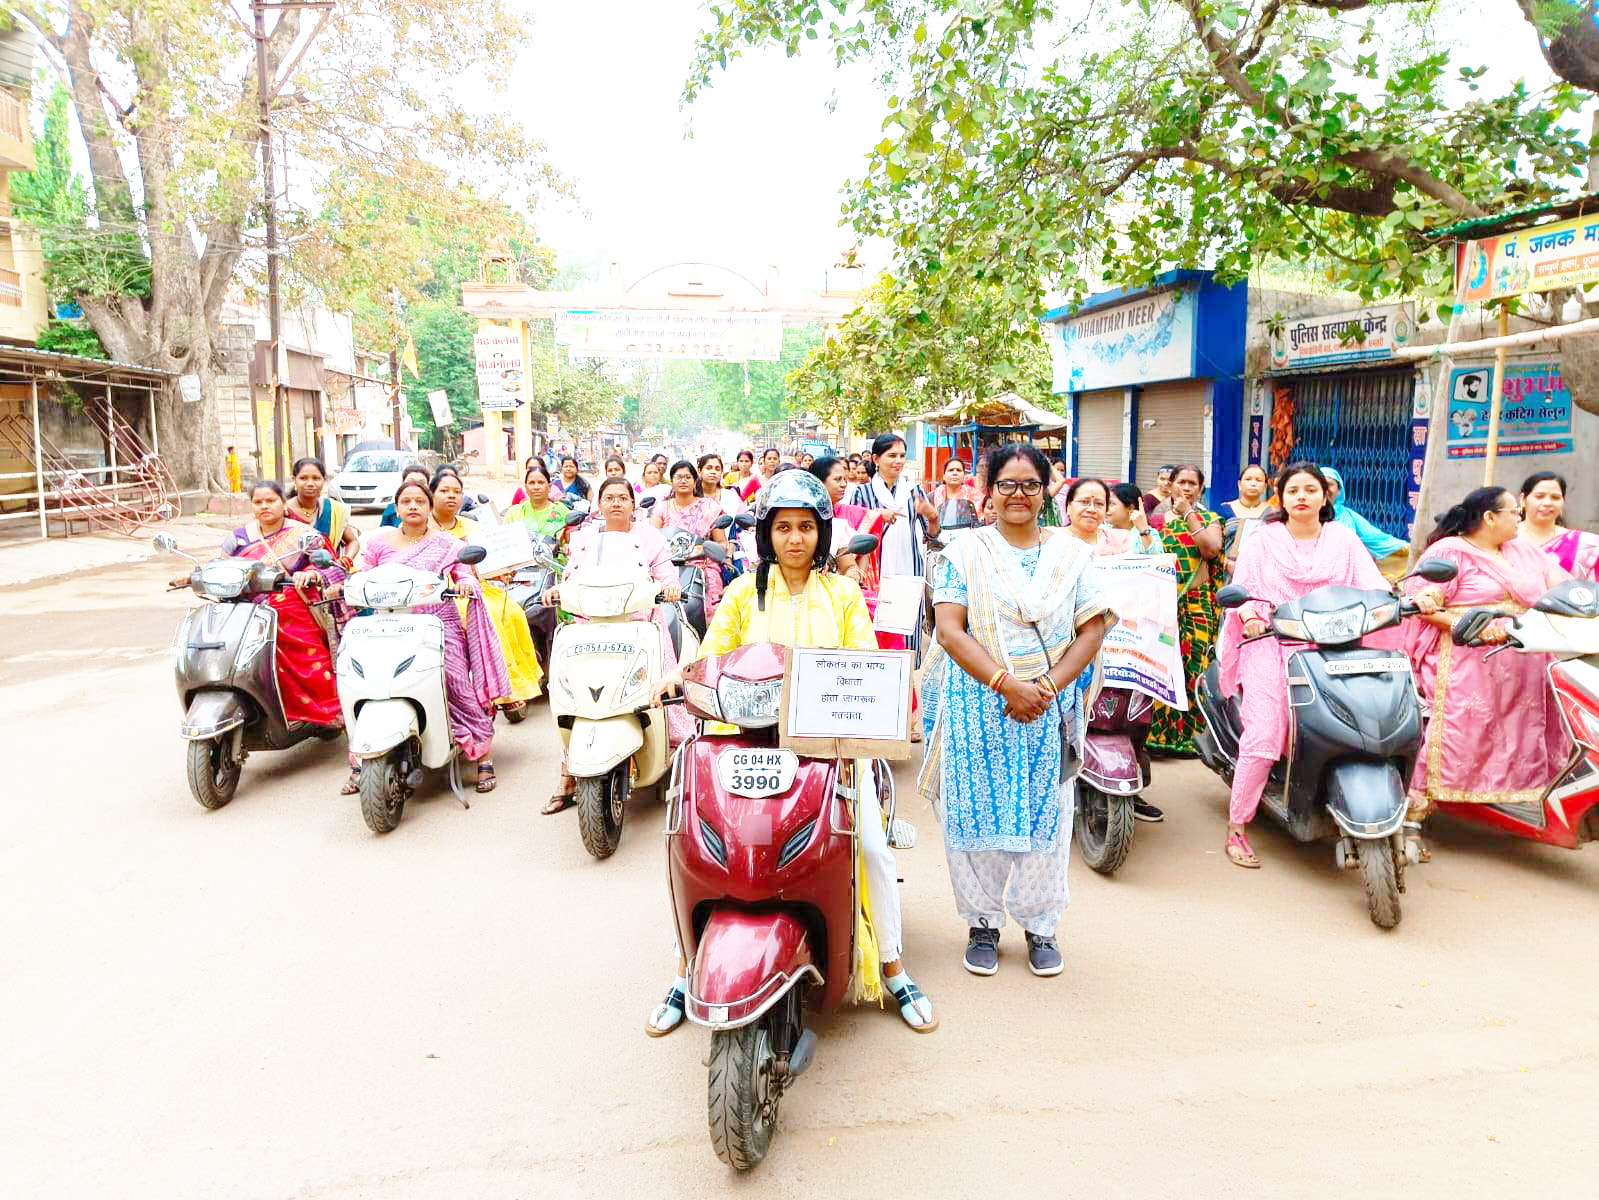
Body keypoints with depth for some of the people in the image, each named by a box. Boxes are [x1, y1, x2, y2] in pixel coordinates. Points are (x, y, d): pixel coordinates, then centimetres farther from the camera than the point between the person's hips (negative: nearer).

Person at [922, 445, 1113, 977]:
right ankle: (982, 923, 21)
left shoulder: (1072, 553, 9)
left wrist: (1048, 687, -12)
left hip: (1052, 707, 2)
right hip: (978, 705, -1)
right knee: (977, 814, 3)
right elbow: (949, 630, -8)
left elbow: (1092, 630, 2)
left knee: (1046, 815, 7)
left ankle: (1040, 924, 25)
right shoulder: (964, 552, 3)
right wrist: (1007, 685, -18)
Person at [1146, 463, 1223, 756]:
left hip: (1197, 605, -1)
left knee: (1192, 667, -4)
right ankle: (1156, 732, 7)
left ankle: (1188, 735, 6)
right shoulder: (1157, 517, 13)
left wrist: (1189, 515, -8)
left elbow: (1212, 549, -12)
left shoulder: (1209, 519, 9)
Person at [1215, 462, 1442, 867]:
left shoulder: (1343, 537, 15)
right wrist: (1248, 613, -16)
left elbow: (1371, 581, 4)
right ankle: (1237, 828, -5)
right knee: (1263, 737, -13)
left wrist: (1408, 598, -15)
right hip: (1270, 644, -3)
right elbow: (1240, 587, 5)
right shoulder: (1262, 539, 11)